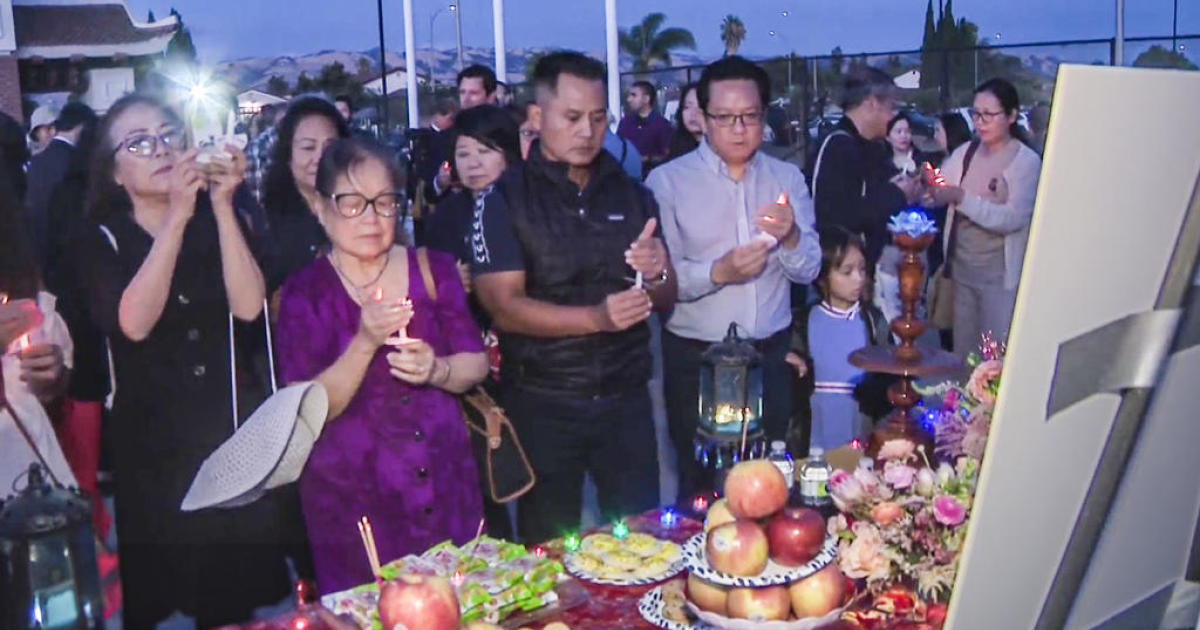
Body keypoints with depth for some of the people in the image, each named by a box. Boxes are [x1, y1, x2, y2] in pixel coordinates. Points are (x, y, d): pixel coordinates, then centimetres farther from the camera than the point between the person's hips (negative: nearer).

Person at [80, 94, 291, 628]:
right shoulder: (104, 243, 0)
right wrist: (177, 215, -24)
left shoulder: (216, 225, 4)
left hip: (235, 439, 1)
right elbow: (134, 323, -20)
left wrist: (222, 206, -19)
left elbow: (248, 306, -14)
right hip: (155, 452, -1)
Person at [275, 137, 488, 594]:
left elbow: (476, 363, 5)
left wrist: (437, 370, -17)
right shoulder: (304, 293, -6)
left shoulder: (434, 269, 2)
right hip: (352, 497, -3)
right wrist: (365, 342, -25)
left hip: (444, 484, 3)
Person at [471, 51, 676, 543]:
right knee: (550, 548, 10)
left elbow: (665, 300, 11)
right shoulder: (505, 199, -5)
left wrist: (658, 273, -12)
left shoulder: (631, 194, 7)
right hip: (543, 405, -3)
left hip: (626, 399, 3)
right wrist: (597, 317, -26)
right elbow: (504, 307, -13)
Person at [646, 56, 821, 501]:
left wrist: (790, 238, -18)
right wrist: (718, 271, -27)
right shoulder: (668, 181, -5)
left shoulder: (787, 177, 6)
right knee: (700, 482, 9)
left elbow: (809, 270, 2)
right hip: (695, 360, -3)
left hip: (770, 356, 3)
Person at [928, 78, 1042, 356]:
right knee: (962, 351, 12)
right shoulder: (964, 153, 6)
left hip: (1000, 275, -4)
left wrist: (962, 198, -29)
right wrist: (928, 187, -22)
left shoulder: (1027, 161, -8)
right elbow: (938, 197, 1)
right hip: (961, 268, 4)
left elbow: (1012, 219, -19)